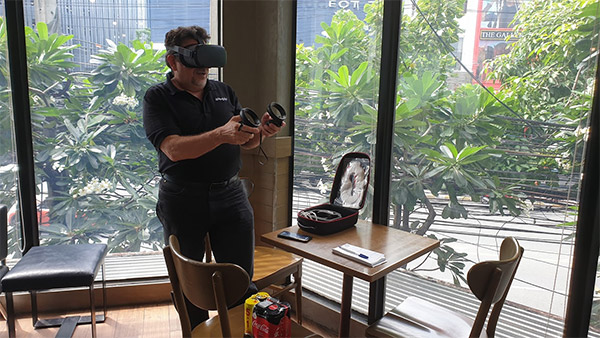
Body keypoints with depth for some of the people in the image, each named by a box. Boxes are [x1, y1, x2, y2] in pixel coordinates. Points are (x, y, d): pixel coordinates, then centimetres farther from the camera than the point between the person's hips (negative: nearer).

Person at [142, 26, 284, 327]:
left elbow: (246, 143, 10)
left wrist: (260, 132, -14)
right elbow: (174, 149, -17)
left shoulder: (224, 92, 11)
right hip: (182, 198, -2)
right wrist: (222, 134, -30)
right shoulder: (158, 98, -2)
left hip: (230, 194, 3)